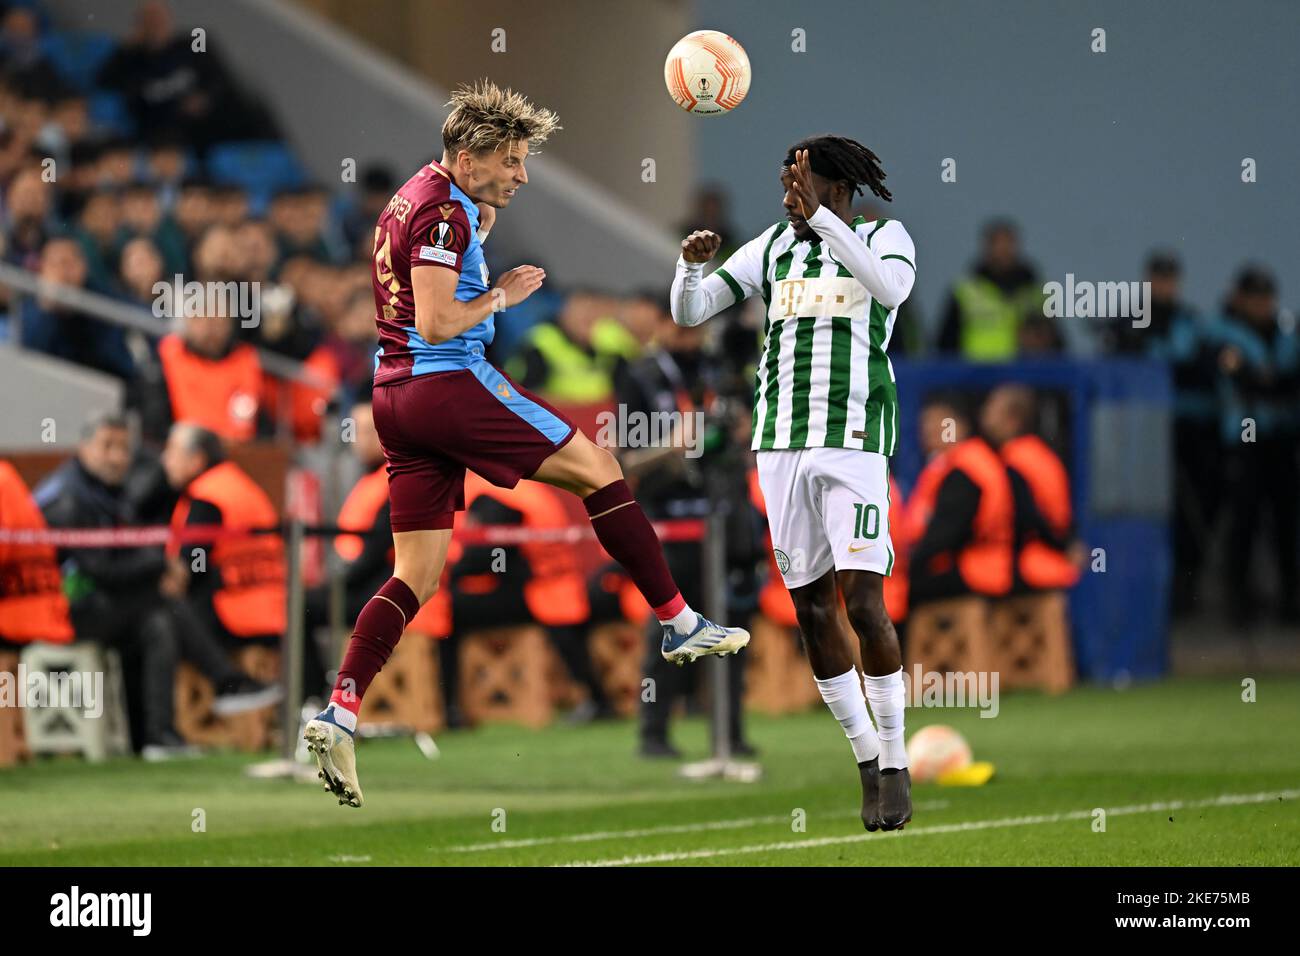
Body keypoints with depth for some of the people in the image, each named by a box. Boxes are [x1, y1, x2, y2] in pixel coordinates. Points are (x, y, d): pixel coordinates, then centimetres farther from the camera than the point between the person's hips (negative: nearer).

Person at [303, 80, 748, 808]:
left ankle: (340, 713, -8)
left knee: (417, 576, 5)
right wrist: (502, 295, -7)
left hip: (397, 396, 9)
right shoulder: (442, 212, -12)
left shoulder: (420, 198, 18)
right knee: (599, 471, 3)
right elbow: (435, 324, -20)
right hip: (448, 385, -9)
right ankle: (680, 625, 7)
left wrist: (481, 228, 22)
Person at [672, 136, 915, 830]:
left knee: (862, 601, -14)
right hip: (781, 444, 5)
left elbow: (890, 286, -23)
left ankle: (895, 762, -2)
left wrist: (820, 215, -28)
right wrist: (691, 263, -12)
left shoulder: (885, 237, 2)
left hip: (854, 441, -5)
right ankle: (868, 763, 14)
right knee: (811, 609, 3)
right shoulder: (774, 247, 13)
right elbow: (688, 312, 10)